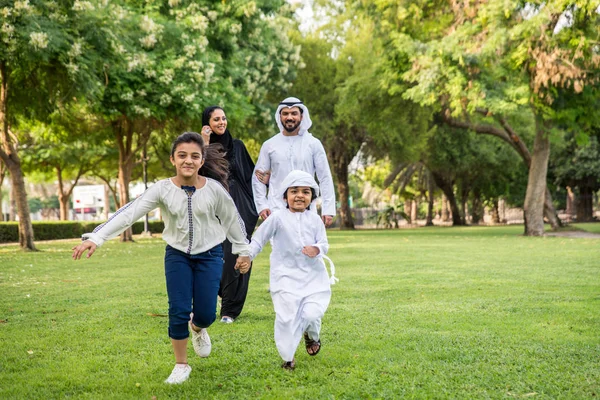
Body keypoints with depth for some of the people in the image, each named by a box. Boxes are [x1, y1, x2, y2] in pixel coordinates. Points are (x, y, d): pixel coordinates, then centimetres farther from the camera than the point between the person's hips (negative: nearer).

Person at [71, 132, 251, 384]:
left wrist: (243, 250, 9)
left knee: (206, 313, -2)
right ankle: (181, 365, 16)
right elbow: (129, 213, -24)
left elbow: (232, 220, 0)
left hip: (209, 255, 0)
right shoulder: (162, 189, -16)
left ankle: (198, 330, 38)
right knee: (178, 311, -6)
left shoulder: (214, 189, -15)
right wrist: (95, 238, -34)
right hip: (177, 255, 0)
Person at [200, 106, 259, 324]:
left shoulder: (237, 146, 9)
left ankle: (230, 309, 0)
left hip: (238, 208, 0)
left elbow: (251, 174, 11)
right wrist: (205, 144, -13)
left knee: (235, 257, -6)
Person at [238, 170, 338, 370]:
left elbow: (324, 244, 3)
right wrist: (247, 257, -7)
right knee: (287, 317, -6)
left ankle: (312, 336, 28)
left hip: (313, 275, 2)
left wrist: (317, 249, -19)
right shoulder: (278, 218, -5)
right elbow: (258, 239, 1)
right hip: (286, 276, -2)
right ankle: (287, 357, 14)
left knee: (311, 313, -9)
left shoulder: (315, 220, 3)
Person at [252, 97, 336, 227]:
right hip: (276, 211, 1)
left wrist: (328, 209, -4)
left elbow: (325, 178, 4)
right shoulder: (269, 145, 8)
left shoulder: (313, 144, 5)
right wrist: (262, 205, -2)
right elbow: (259, 177, 10)